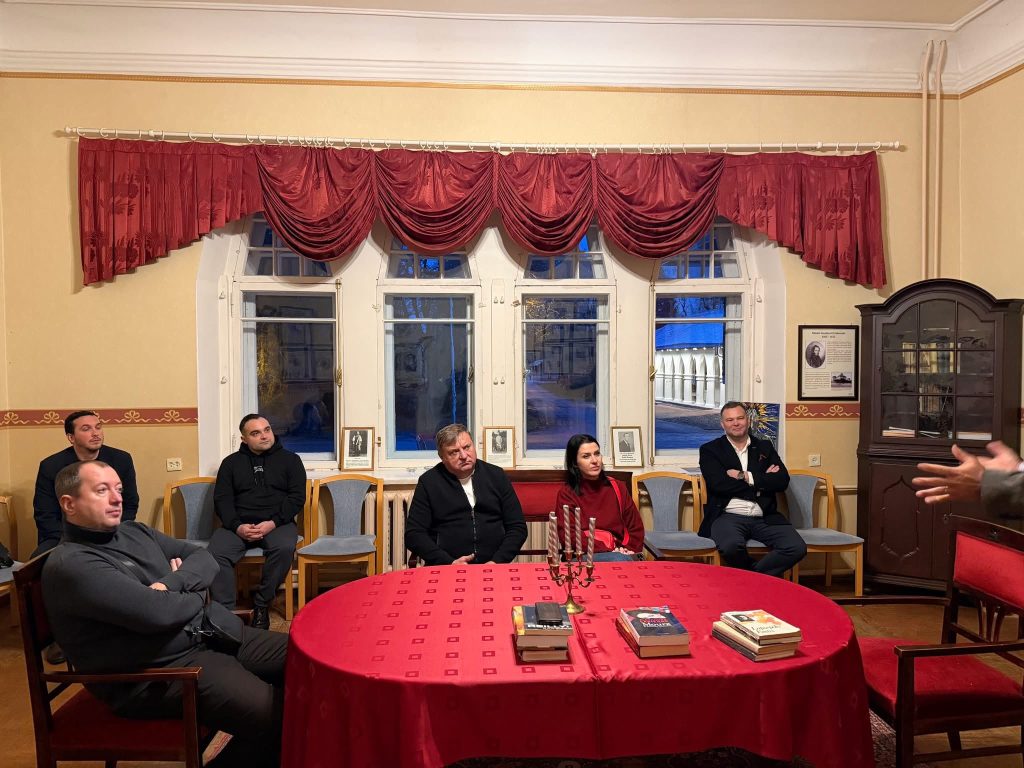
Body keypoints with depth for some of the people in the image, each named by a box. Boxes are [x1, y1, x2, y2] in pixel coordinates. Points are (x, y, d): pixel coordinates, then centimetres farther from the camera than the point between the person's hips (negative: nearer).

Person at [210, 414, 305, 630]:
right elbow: (222, 499, 7)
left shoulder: (289, 459, 11)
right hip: (238, 524, 2)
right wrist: (237, 526, -12)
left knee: (284, 547, -34)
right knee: (216, 552, -29)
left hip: (277, 523, -1)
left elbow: (297, 497, 2)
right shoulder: (232, 462, 15)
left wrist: (273, 523, -14)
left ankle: (261, 606, -17)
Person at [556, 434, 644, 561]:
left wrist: (630, 550, -7)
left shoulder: (617, 488, 15)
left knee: (626, 560, -33)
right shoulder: (566, 493, 4)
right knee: (619, 560, -34)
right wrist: (610, 550, -15)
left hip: (620, 554, 4)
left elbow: (636, 528, 15)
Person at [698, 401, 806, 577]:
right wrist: (763, 480, -4)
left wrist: (746, 477, -8)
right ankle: (762, 576, -2)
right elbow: (718, 484, -9)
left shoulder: (765, 447, 16)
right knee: (731, 546, -35)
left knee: (797, 548, -22)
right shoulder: (710, 450, 7)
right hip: (728, 516, -3)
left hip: (764, 518, 3)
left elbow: (782, 481, 3)